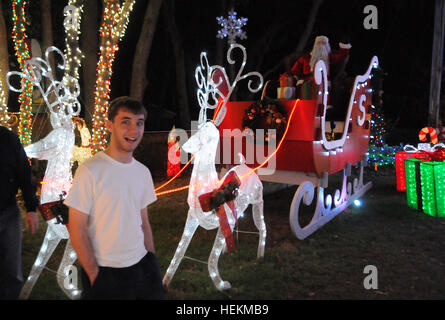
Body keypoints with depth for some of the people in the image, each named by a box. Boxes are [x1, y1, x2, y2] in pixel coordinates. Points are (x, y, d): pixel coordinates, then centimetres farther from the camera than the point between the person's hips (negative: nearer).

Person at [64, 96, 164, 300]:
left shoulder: (143, 172, 4)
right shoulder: (90, 171, -15)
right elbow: (77, 229, -13)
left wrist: (152, 260, 9)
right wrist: (95, 275, -12)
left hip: (142, 265, 6)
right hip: (105, 272, -5)